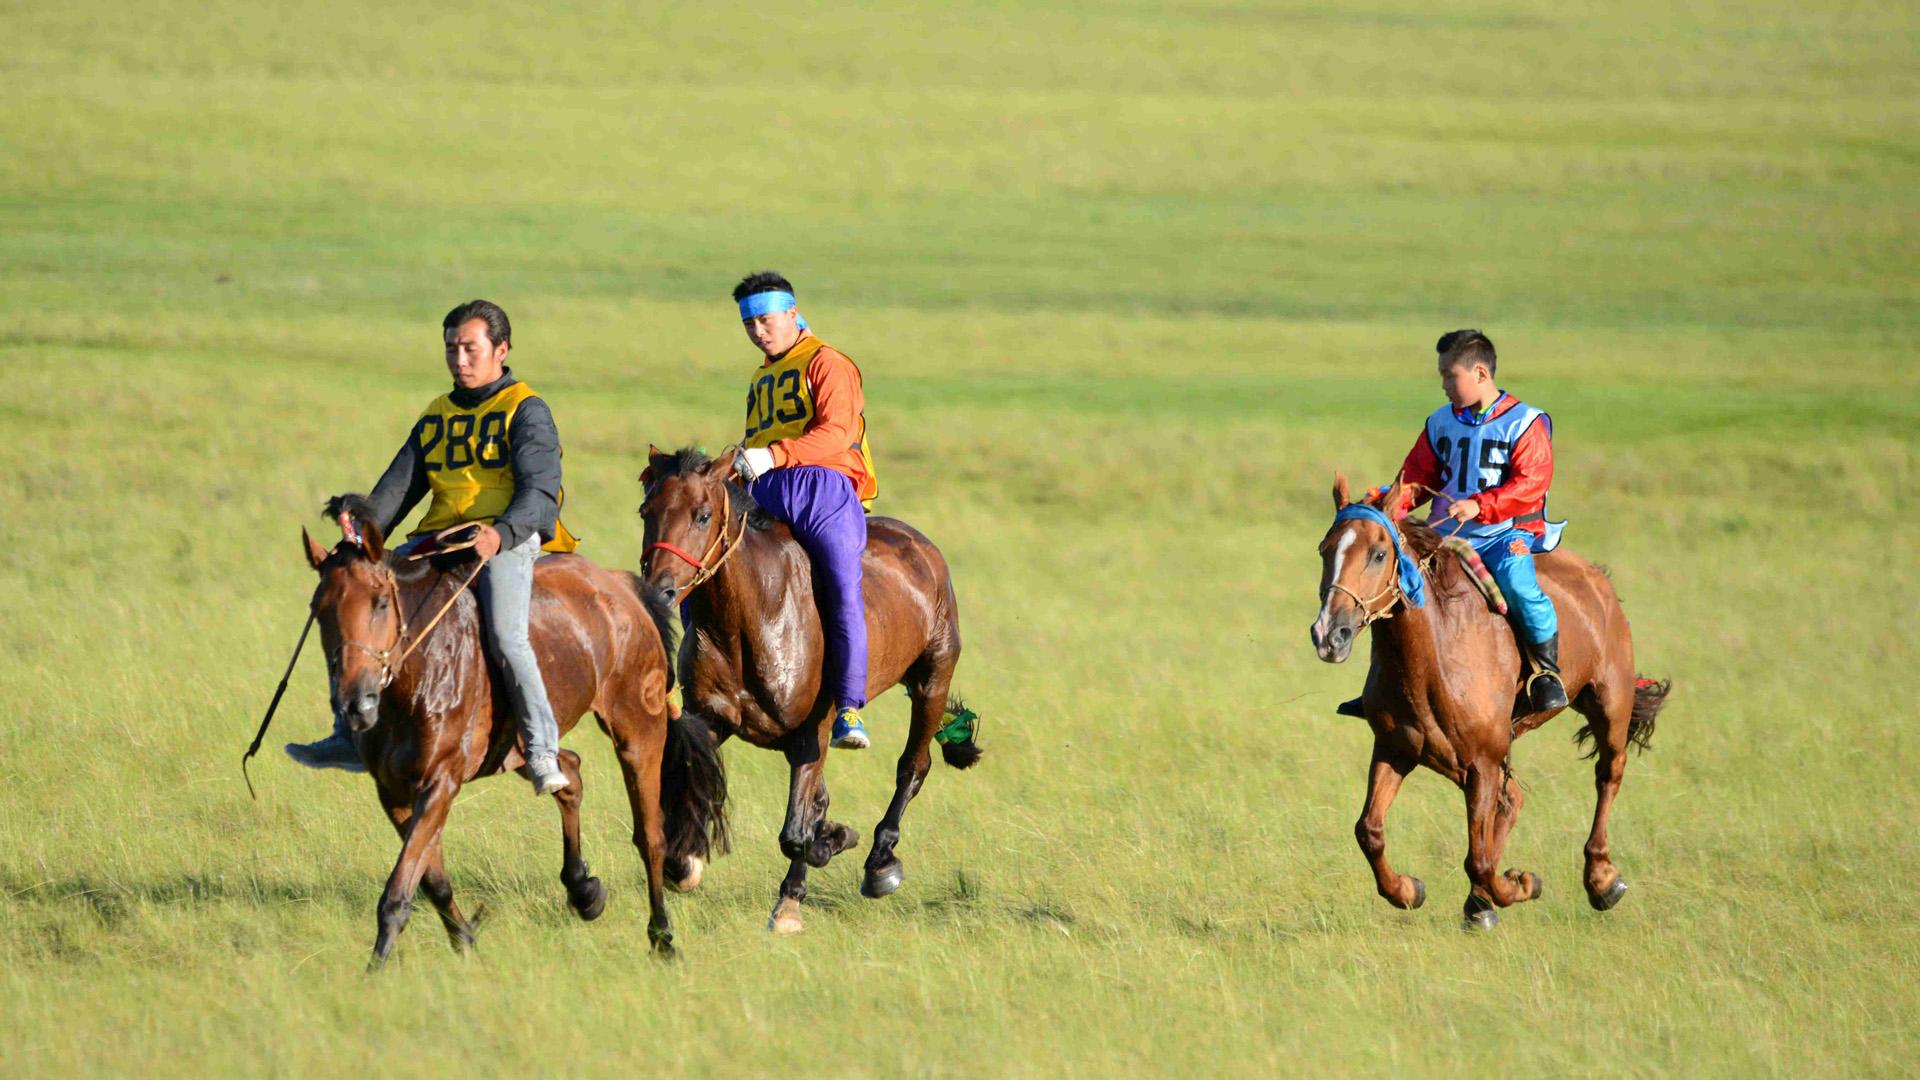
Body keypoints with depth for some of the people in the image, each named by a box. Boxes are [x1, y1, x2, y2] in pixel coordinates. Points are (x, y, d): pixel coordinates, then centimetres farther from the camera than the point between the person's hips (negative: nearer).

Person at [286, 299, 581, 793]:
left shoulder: (526, 410, 0)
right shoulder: (436, 416, 21)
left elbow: (541, 490, -12)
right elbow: (398, 486, 15)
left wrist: (501, 533, -32)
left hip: (509, 540, -7)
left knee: (505, 634, -32)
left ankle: (543, 749, -23)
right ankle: (351, 737, 1)